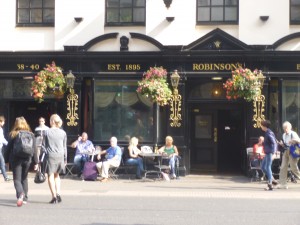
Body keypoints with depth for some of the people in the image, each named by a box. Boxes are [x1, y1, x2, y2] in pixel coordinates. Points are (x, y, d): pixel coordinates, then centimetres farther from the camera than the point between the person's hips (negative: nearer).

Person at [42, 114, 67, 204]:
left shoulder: (47, 132, -5)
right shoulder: (63, 133, 4)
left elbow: (44, 145, -1)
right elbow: (64, 147, 9)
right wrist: (65, 159, 15)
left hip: (50, 156, -4)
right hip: (60, 156, 4)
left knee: (51, 176, 2)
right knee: (56, 175, 19)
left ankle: (54, 196, -3)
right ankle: (58, 194, 8)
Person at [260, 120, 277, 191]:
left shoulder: (269, 133, -16)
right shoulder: (267, 133, 13)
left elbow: (274, 143, -22)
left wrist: (273, 152, -23)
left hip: (269, 153, -10)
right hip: (267, 153, 10)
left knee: (268, 167, -7)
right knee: (263, 167, 15)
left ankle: (270, 184, -4)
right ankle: (271, 179, 19)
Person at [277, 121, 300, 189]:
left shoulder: (293, 134, -9)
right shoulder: (284, 135, 14)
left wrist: (292, 141, -30)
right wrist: (282, 144, 0)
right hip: (286, 151, 7)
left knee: (293, 167, -7)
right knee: (283, 167, 0)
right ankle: (283, 184, 1)